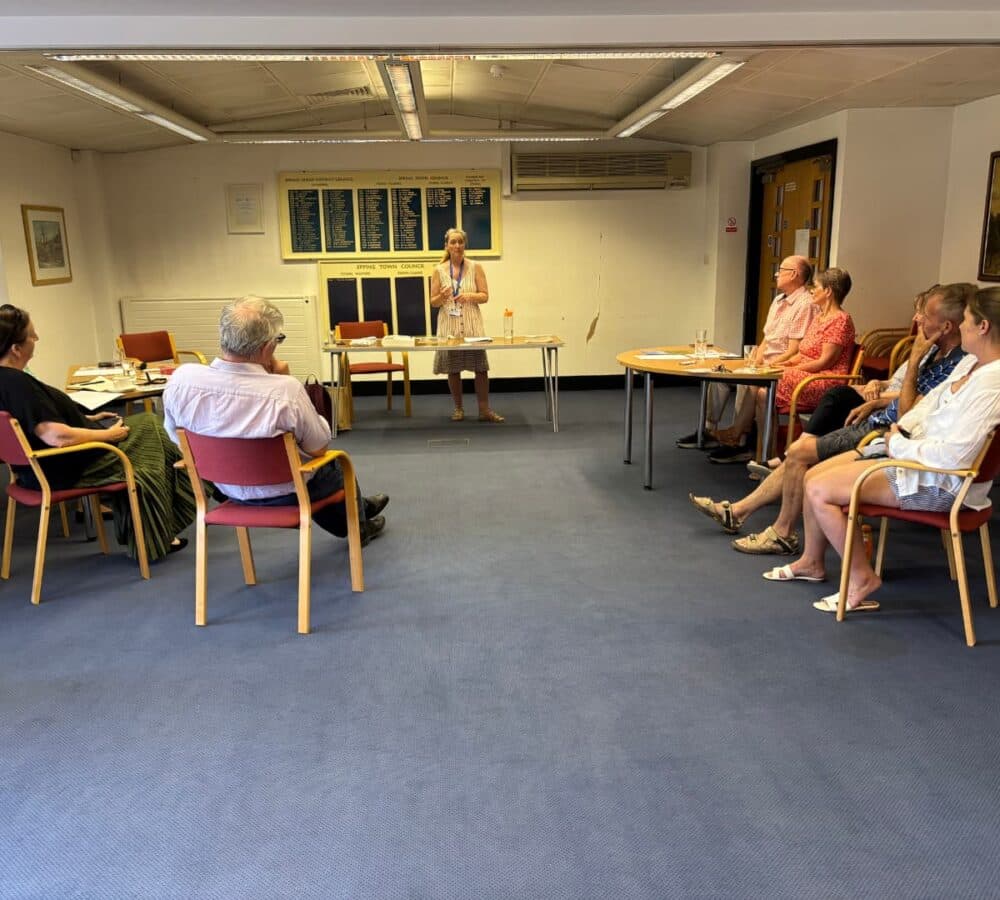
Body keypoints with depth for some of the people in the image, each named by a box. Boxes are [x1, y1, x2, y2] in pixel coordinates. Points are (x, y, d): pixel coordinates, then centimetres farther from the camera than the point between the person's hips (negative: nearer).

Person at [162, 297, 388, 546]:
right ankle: (358, 526, 55)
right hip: (283, 493, -4)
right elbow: (319, 447, -19)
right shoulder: (285, 390, -36)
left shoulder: (181, 379, -22)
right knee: (334, 466, 30)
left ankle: (358, 507, 55)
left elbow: (176, 435, -3)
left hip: (226, 486, 5)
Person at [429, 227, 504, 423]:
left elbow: (485, 296, 1)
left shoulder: (475, 268, 3)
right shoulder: (439, 271, 4)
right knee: (453, 369, 4)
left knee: (480, 367, -4)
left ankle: (484, 410, 4)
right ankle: (458, 409, 18)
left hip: (472, 324, -1)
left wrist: (470, 296, -18)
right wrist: (442, 297, -17)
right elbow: (433, 302, 5)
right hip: (449, 325, 1)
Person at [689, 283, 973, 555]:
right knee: (801, 448, 9)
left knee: (800, 452, -11)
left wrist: (914, 361, -24)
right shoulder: (936, 351, 7)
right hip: (877, 423, 10)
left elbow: (907, 415, -27)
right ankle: (737, 511, 16)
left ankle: (783, 533, 5)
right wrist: (875, 403, 10)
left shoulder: (952, 365, -23)